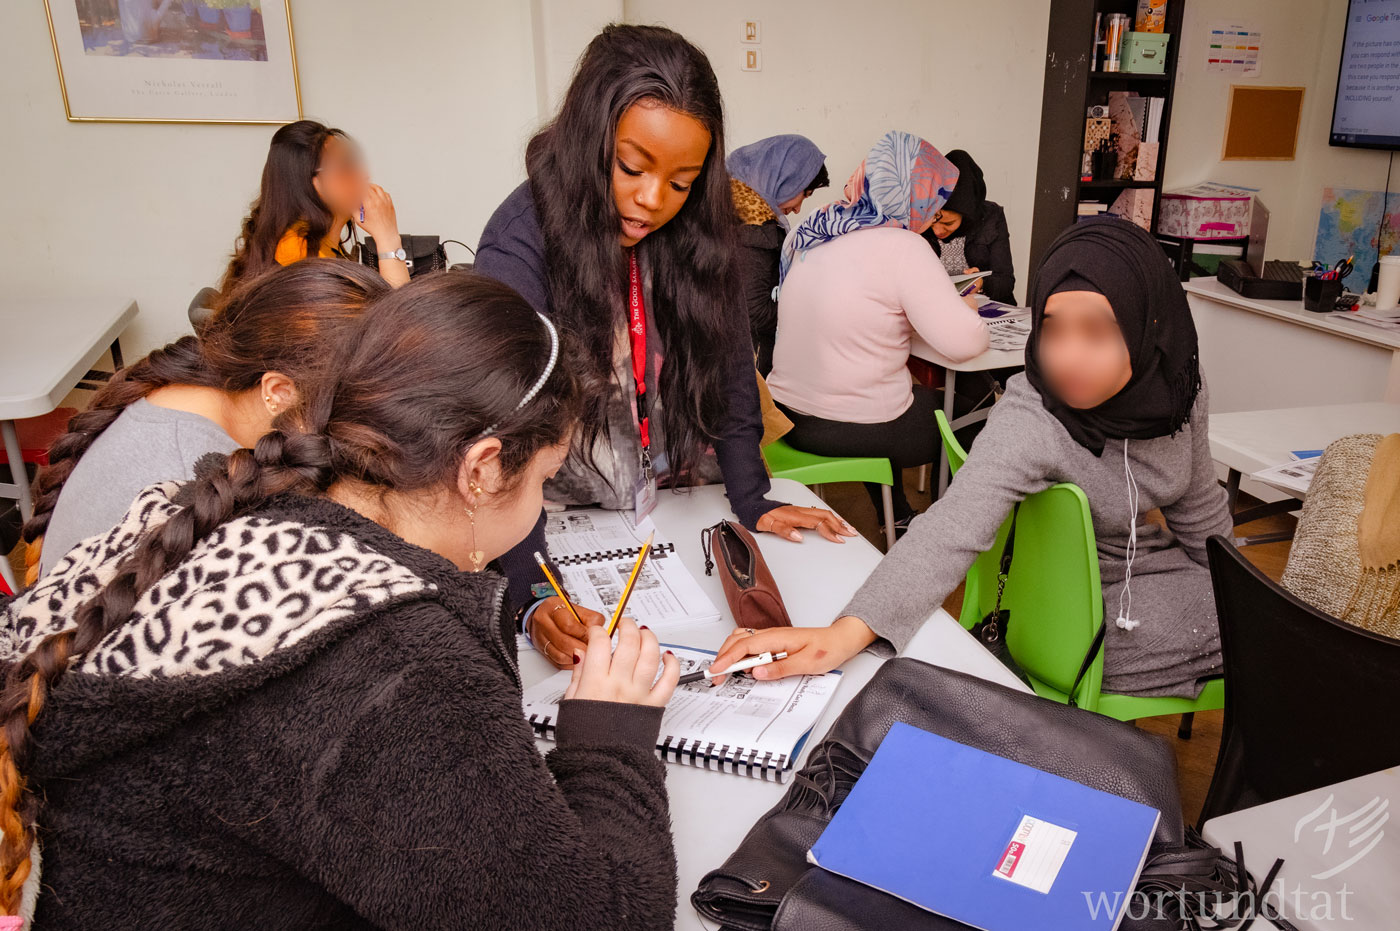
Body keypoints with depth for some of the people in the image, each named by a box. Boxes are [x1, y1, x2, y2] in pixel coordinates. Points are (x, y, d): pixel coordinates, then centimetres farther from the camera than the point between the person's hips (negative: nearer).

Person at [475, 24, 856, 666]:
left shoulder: (691, 232, -7)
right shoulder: (518, 248, -22)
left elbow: (728, 367, 0)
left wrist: (752, 502, -7)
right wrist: (533, 596, -38)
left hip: (677, 503, 4)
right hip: (565, 521, -3)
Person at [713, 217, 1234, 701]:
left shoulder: (1176, 383, -14)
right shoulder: (1029, 421, -33)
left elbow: (1198, 507, 4)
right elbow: (953, 529, -48)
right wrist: (850, 631, -61)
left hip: (1160, 564, 6)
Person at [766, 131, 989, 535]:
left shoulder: (808, 235, 4)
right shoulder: (902, 247, -17)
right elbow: (963, 342, -21)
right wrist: (962, 307, 1)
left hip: (788, 413, 8)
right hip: (857, 431, -7)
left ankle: (899, 520, 45)